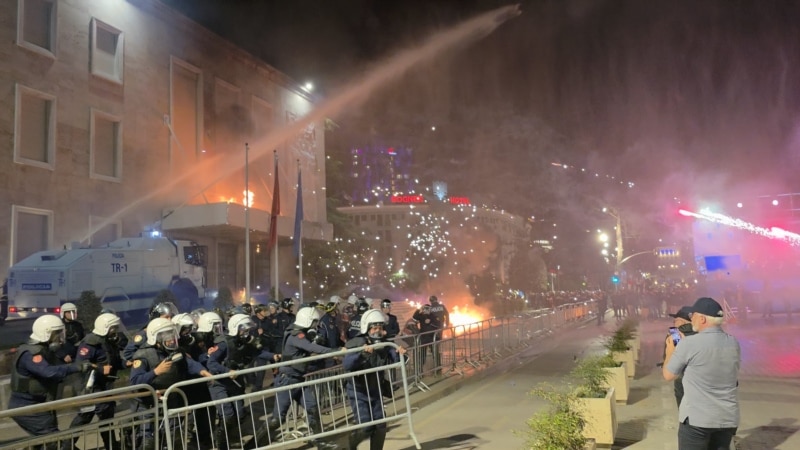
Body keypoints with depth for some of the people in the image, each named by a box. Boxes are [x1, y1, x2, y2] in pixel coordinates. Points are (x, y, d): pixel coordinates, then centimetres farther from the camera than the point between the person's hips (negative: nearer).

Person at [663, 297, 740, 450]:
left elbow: (668, 375, -4)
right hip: (728, 418, 6)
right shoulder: (734, 343, 3)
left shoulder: (689, 343, -15)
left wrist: (670, 352, 13)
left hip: (696, 418, -5)